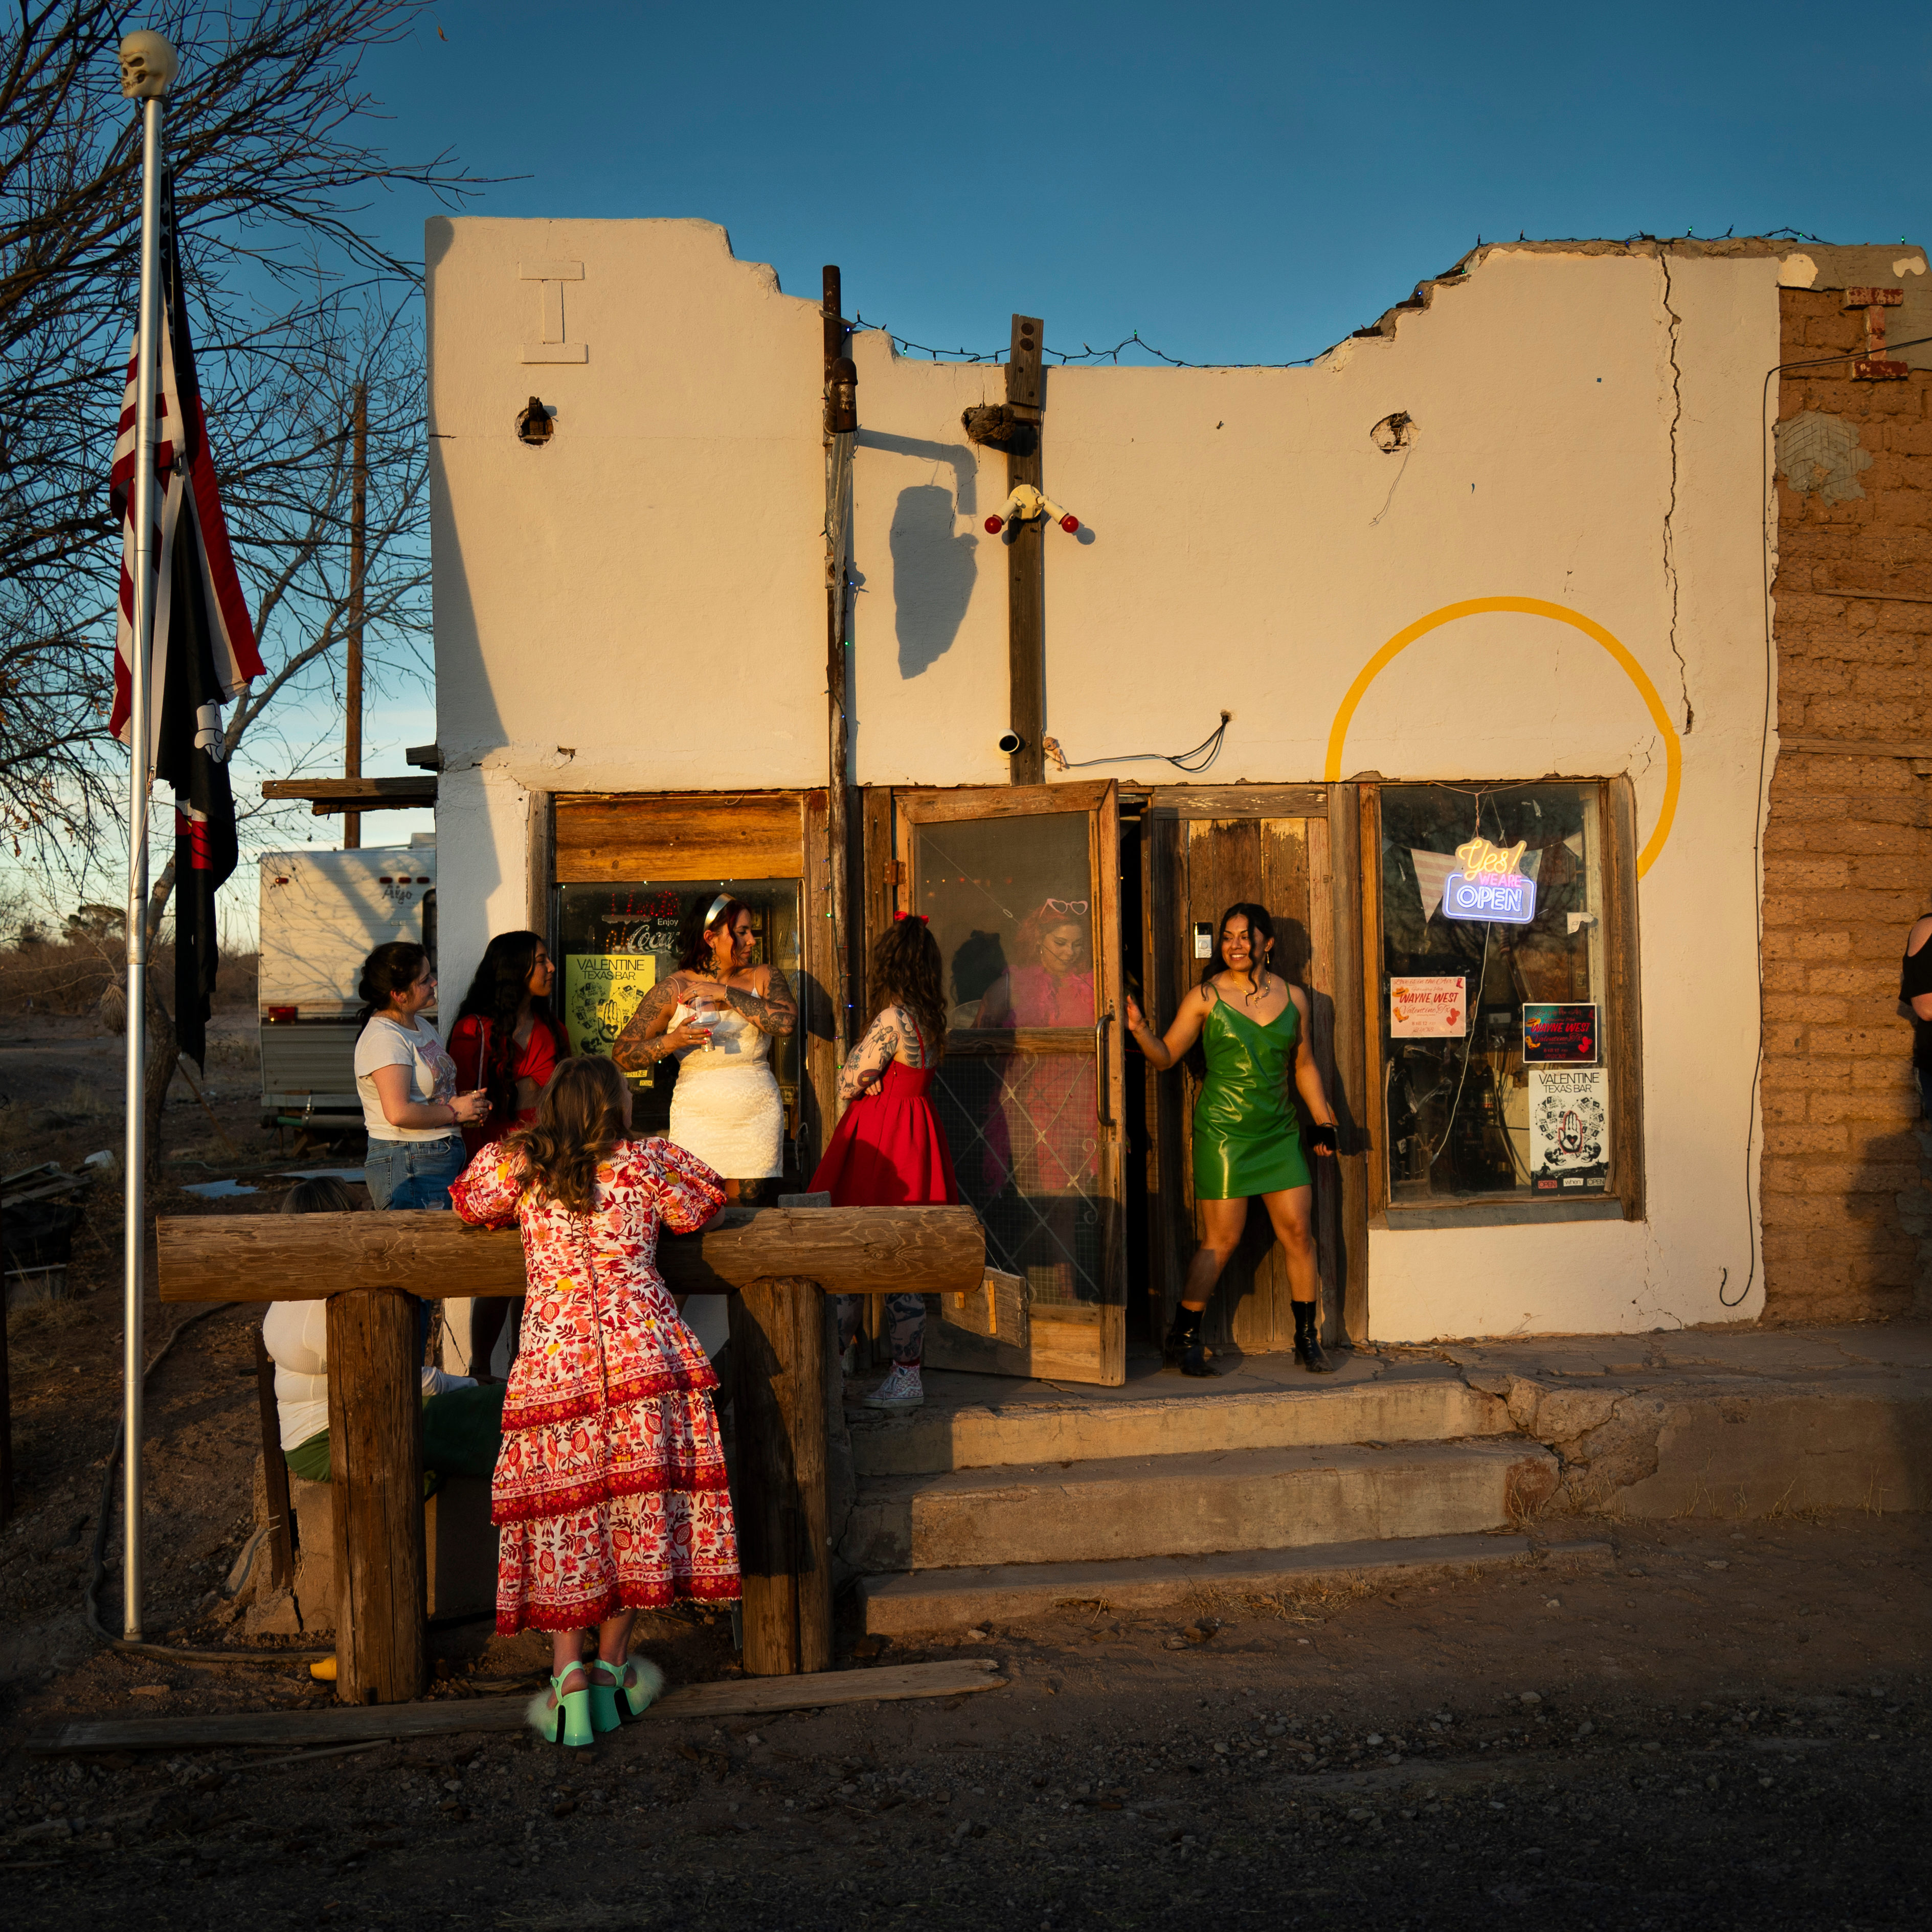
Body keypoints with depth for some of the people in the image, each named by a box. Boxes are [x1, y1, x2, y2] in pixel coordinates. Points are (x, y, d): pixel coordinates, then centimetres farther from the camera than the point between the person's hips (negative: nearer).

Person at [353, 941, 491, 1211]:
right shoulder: (384, 1039, -14)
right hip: (408, 1168, -9)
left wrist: (468, 1103, 8)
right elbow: (399, 1113, -24)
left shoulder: (422, 1026, 16)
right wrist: (455, 1112, -12)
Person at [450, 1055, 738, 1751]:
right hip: (640, 1349, -1)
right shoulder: (647, 1163, 4)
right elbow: (699, 1206, 21)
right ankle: (613, 1666, 19)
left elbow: (469, 1202, 26)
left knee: (563, 1513, 8)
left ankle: (569, 1675, 4)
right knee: (636, 1505, 9)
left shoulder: (518, 1166, 7)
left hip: (553, 1353, 1)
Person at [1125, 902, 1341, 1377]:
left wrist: (1323, 1122, 13)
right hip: (1223, 1131, -4)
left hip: (1279, 1132, 4)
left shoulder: (1293, 997, 8)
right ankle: (1182, 1339, 12)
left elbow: (1304, 1066, 16)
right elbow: (1166, 1056, -2)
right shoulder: (1206, 997, -2)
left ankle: (1308, 1341, 18)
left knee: (1298, 1233, 3)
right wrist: (1140, 1031, -20)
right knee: (1222, 1240, -4)